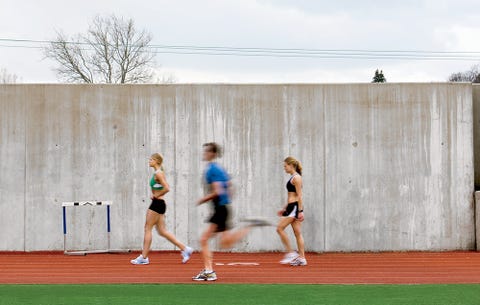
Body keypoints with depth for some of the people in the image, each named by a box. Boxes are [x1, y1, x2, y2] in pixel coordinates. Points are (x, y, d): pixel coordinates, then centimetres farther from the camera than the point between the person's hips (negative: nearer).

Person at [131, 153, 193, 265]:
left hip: (157, 203, -10)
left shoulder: (158, 173, -14)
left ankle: (144, 257, 1)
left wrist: (156, 195, -12)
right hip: (158, 204, 10)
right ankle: (184, 249, 9)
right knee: (162, 231, 10)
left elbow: (167, 189, -24)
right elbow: (166, 187, 25)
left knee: (148, 228, -3)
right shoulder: (158, 173, 15)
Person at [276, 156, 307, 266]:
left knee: (280, 228, -9)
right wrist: (284, 209, 24)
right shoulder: (292, 177, 18)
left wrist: (300, 211, -19)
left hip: (295, 207, -10)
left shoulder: (296, 177, -10)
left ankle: (291, 253, -7)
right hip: (291, 207, 10)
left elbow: (299, 195, -15)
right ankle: (301, 258, 7)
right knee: (298, 233, 7)